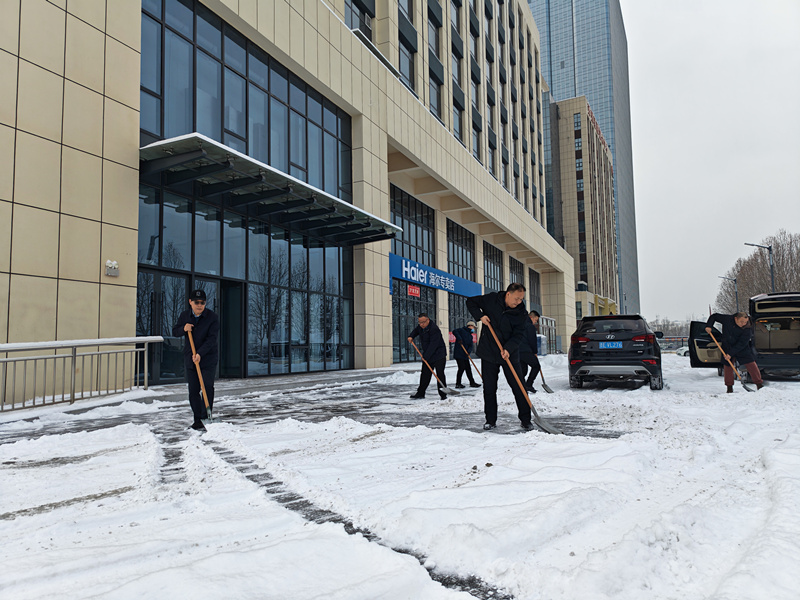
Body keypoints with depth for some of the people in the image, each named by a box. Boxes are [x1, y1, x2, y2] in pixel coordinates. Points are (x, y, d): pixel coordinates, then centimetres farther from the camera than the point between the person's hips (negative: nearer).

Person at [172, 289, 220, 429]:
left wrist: (200, 354, -27)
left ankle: (206, 418, -3)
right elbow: (175, 332, 12)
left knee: (207, 387, -10)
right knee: (193, 390, 4)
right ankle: (197, 420, 12)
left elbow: (212, 338, -17)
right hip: (190, 359, 4)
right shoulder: (184, 315, 4)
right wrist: (183, 329, -12)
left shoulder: (212, 317, -11)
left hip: (208, 358, -4)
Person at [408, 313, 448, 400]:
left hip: (438, 355, -8)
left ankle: (443, 394, 0)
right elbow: (416, 331, 29)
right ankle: (420, 393, 16)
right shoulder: (420, 327, 4)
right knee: (425, 374, 9)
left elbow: (433, 345, -26)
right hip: (427, 355, 8)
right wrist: (411, 336, 9)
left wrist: (426, 356, -27)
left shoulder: (434, 328, -23)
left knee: (440, 375, -6)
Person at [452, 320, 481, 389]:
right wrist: (459, 338, -29)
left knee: (468, 368, 10)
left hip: (465, 355, 8)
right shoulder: (462, 330, -2)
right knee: (462, 368, -10)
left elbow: (470, 346, 9)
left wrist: (468, 351, -11)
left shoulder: (470, 336, 19)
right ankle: (458, 383, 0)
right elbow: (455, 331, -19)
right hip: (458, 354, -8)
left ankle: (472, 383, 18)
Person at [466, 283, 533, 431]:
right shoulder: (491, 299, -6)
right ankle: (491, 420, 18)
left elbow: (519, 334, -10)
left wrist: (509, 348, -27)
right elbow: (471, 302, 6)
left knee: (518, 387, 1)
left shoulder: (522, 313, -5)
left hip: (510, 354, 0)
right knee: (489, 388, 6)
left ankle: (526, 420, 13)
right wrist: (480, 316, -11)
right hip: (489, 353, 0)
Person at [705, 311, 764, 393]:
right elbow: (714, 316, -1)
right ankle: (729, 387, 17)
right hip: (727, 348, 2)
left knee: (751, 364, -8)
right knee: (727, 366, 4)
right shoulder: (727, 319, -16)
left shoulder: (747, 329, -21)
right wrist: (709, 326, -16)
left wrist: (731, 354, -27)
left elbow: (741, 344, -24)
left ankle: (759, 383, 4)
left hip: (742, 349, -2)